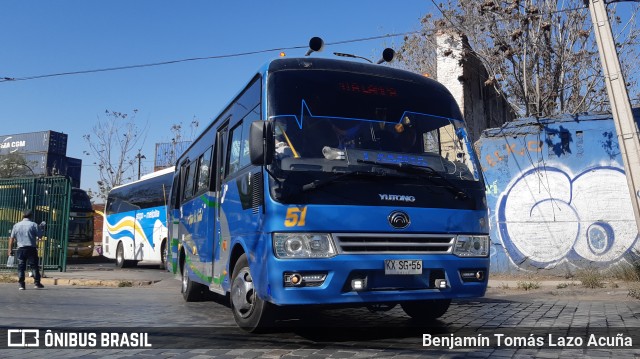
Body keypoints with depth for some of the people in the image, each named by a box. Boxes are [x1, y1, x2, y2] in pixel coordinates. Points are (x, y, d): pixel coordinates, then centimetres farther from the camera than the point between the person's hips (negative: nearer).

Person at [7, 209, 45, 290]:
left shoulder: (16, 225, 7)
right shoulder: (33, 225, -3)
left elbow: (12, 238, 7)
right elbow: (40, 235, -3)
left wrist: (10, 249, 12)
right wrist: (41, 228, 14)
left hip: (21, 249, 3)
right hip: (31, 248, -3)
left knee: (21, 267, 6)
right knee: (34, 266, 3)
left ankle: (21, 284, 4)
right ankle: (37, 283, 2)